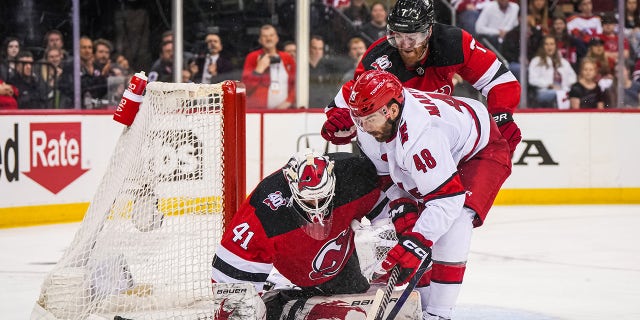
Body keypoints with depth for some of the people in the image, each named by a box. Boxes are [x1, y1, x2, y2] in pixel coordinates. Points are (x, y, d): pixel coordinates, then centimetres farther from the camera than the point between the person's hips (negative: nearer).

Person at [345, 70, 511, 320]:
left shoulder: (420, 134, -42)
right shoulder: (369, 129, -18)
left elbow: (448, 198, -42)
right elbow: (387, 173, 1)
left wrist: (416, 243, -44)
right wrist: (401, 206, -14)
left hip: (483, 150, -9)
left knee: (453, 222, -26)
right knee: (408, 222, 0)